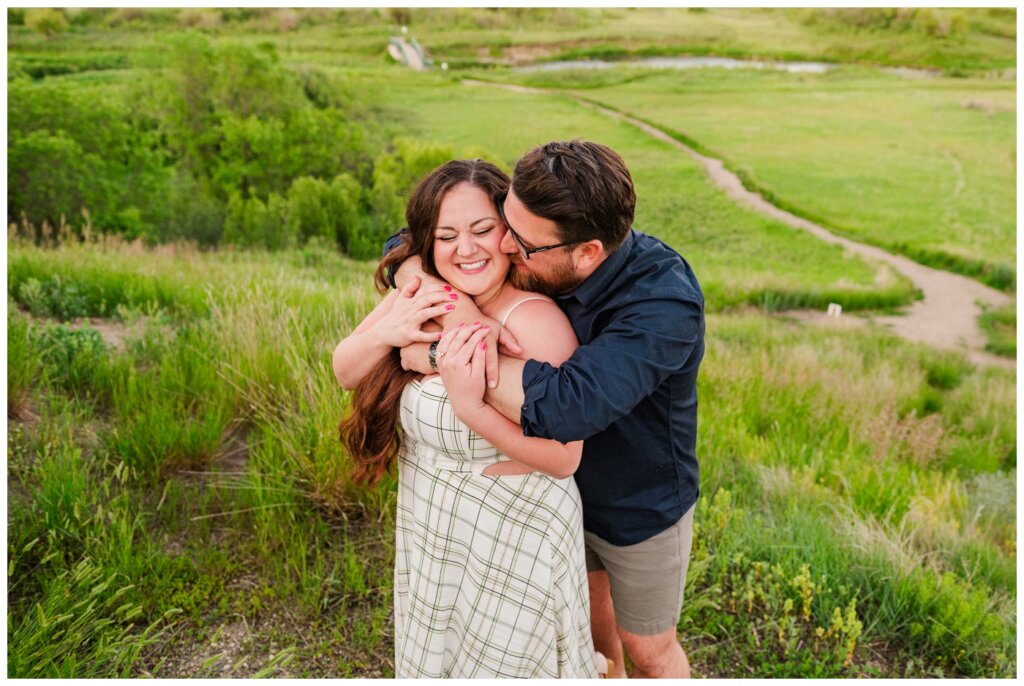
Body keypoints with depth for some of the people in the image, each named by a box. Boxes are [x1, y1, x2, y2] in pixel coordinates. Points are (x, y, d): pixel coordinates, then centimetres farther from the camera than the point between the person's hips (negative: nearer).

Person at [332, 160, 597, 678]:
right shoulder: (418, 299, -8)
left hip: (511, 535, -6)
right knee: (439, 653, 30)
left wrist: (469, 405, -39)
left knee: (502, 663, 20)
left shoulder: (535, 321, -29)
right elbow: (345, 373, -3)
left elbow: (563, 459, -27)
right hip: (429, 525, 6)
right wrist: (385, 334, -23)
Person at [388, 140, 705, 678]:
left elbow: (567, 404, -51)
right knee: (589, 613, 31)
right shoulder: (536, 251, -20)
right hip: (560, 487, 6)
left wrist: (439, 356, -40)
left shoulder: (666, 304, -38)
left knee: (647, 647, 21)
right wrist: (449, 308, -35)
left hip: (641, 508, -5)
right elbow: (408, 248, -12)